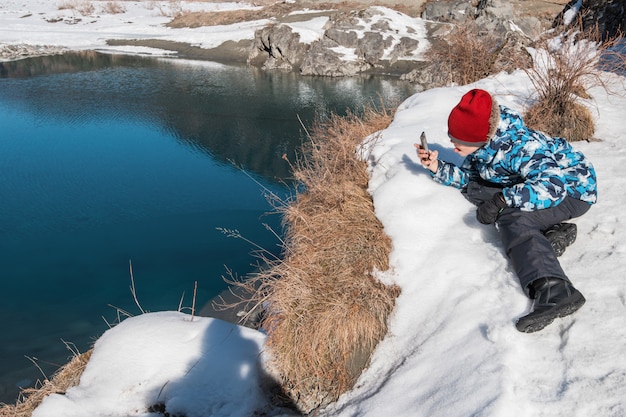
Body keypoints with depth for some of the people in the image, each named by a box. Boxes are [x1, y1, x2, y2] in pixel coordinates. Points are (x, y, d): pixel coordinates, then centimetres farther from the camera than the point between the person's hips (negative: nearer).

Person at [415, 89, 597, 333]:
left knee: (512, 218, -33)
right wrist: (437, 168, -8)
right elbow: (465, 175, 10)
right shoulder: (480, 146, -6)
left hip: (572, 190, -9)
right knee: (473, 188, -4)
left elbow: (552, 185, -42)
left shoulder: (519, 145, -31)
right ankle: (549, 233, -14)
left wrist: (500, 200, -46)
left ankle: (555, 293, -47)